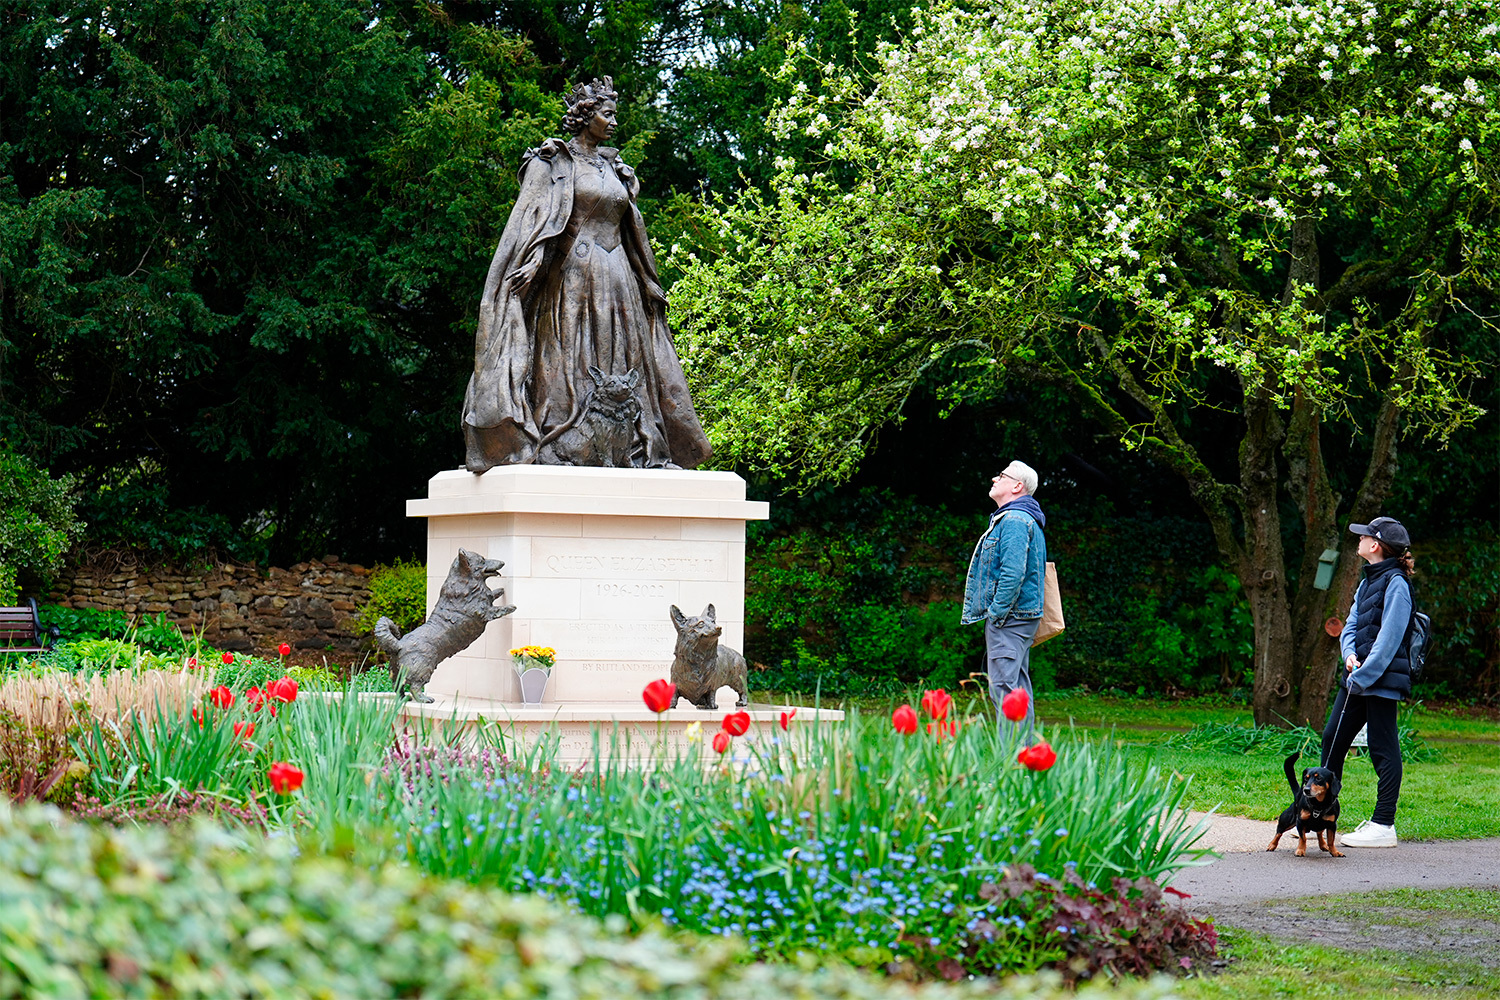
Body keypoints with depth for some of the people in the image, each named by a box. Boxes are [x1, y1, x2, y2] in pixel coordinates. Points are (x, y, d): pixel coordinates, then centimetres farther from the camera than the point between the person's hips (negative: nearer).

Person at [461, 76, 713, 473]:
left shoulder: (613, 168, 20)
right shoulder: (555, 162, 1)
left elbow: (631, 232, 23)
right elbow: (532, 215, -8)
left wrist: (648, 284, 23)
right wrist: (533, 262, -24)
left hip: (616, 277, 7)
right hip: (574, 273, -7)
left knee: (621, 358, 0)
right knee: (570, 352, -12)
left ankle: (632, 447, -3)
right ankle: (562, 445, -16)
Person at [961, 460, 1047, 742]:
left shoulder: (1015, 521, -13)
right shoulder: (1020, 518, 21)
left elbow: (1013, 573, -22)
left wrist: (996, 614, -18)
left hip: (1009, 615, -11)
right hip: (1020, 616, 11)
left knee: (1004, 687, -13)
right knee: (1019, 686, 12)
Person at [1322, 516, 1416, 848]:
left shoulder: (1395, 584, -12)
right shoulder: (1368, 582, 16)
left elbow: (1389, 638, -17)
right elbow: (1351, 626, 17)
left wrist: (1362, 677, -18)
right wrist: (1350, 654, -4)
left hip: (1382, 680, -9)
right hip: (1358, 678, 9)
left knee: (1383, 749, -4)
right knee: (1332, 738, 9)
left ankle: (1383, 826, 1)